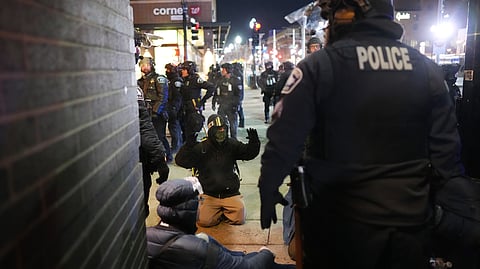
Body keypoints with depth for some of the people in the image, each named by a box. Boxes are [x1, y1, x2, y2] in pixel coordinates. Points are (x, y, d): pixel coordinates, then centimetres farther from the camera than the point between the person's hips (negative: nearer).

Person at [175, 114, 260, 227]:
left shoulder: (232, 145, 3)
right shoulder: (201, 147, -6)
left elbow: (249, 153, 5)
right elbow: (180, 161, -12)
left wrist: (254, 143, -16)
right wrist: (189, 145, -29)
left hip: (230, 193, 2)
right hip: (209, 195, -1)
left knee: (239, 218, -14)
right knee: (204, 221, -19)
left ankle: (225, 211, 19)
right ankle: (219, 212, 15)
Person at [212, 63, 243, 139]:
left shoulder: (236, 80, -5)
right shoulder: (221, 80, 11)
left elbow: (238, 94, -10)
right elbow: (216, 92, 15)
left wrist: (235, 105, -17)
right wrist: (213, 103, 11)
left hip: (231, 106, -4)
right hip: (222, 105, 5)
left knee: (233, 123, 5)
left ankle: (233, 139, 17)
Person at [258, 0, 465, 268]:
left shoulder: (319, 66, -12)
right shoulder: (427, 69, 0)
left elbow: (285, 138, -14)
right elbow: (446, 147, 1)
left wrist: (269, 189, 0)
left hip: (341, 220, -3)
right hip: (412, 219, 4)